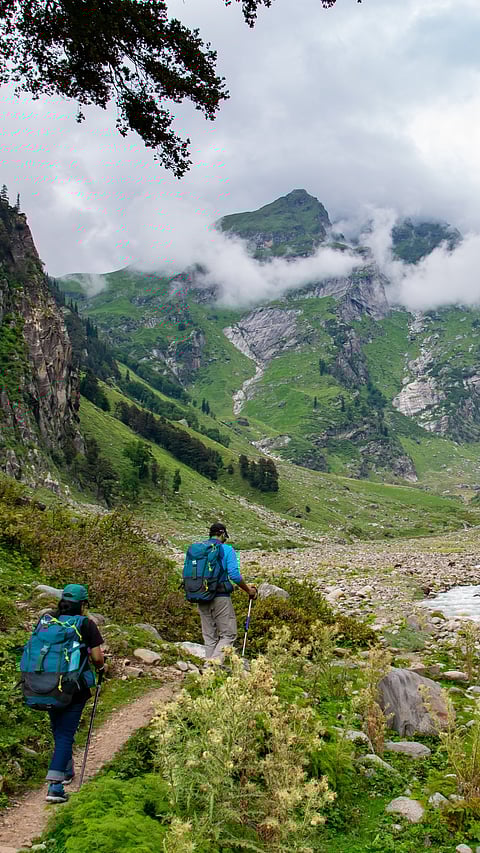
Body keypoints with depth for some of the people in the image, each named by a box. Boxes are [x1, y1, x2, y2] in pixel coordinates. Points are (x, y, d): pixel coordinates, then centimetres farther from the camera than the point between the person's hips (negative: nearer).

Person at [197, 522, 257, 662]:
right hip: (220, 598, -5)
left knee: (209, 637, 14)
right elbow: (234, 575, -12)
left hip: (202, 598, 5)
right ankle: (215, 662, -14)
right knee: (228, 634, 2)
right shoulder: (227, 549, -4)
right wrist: (248, 590, 1)